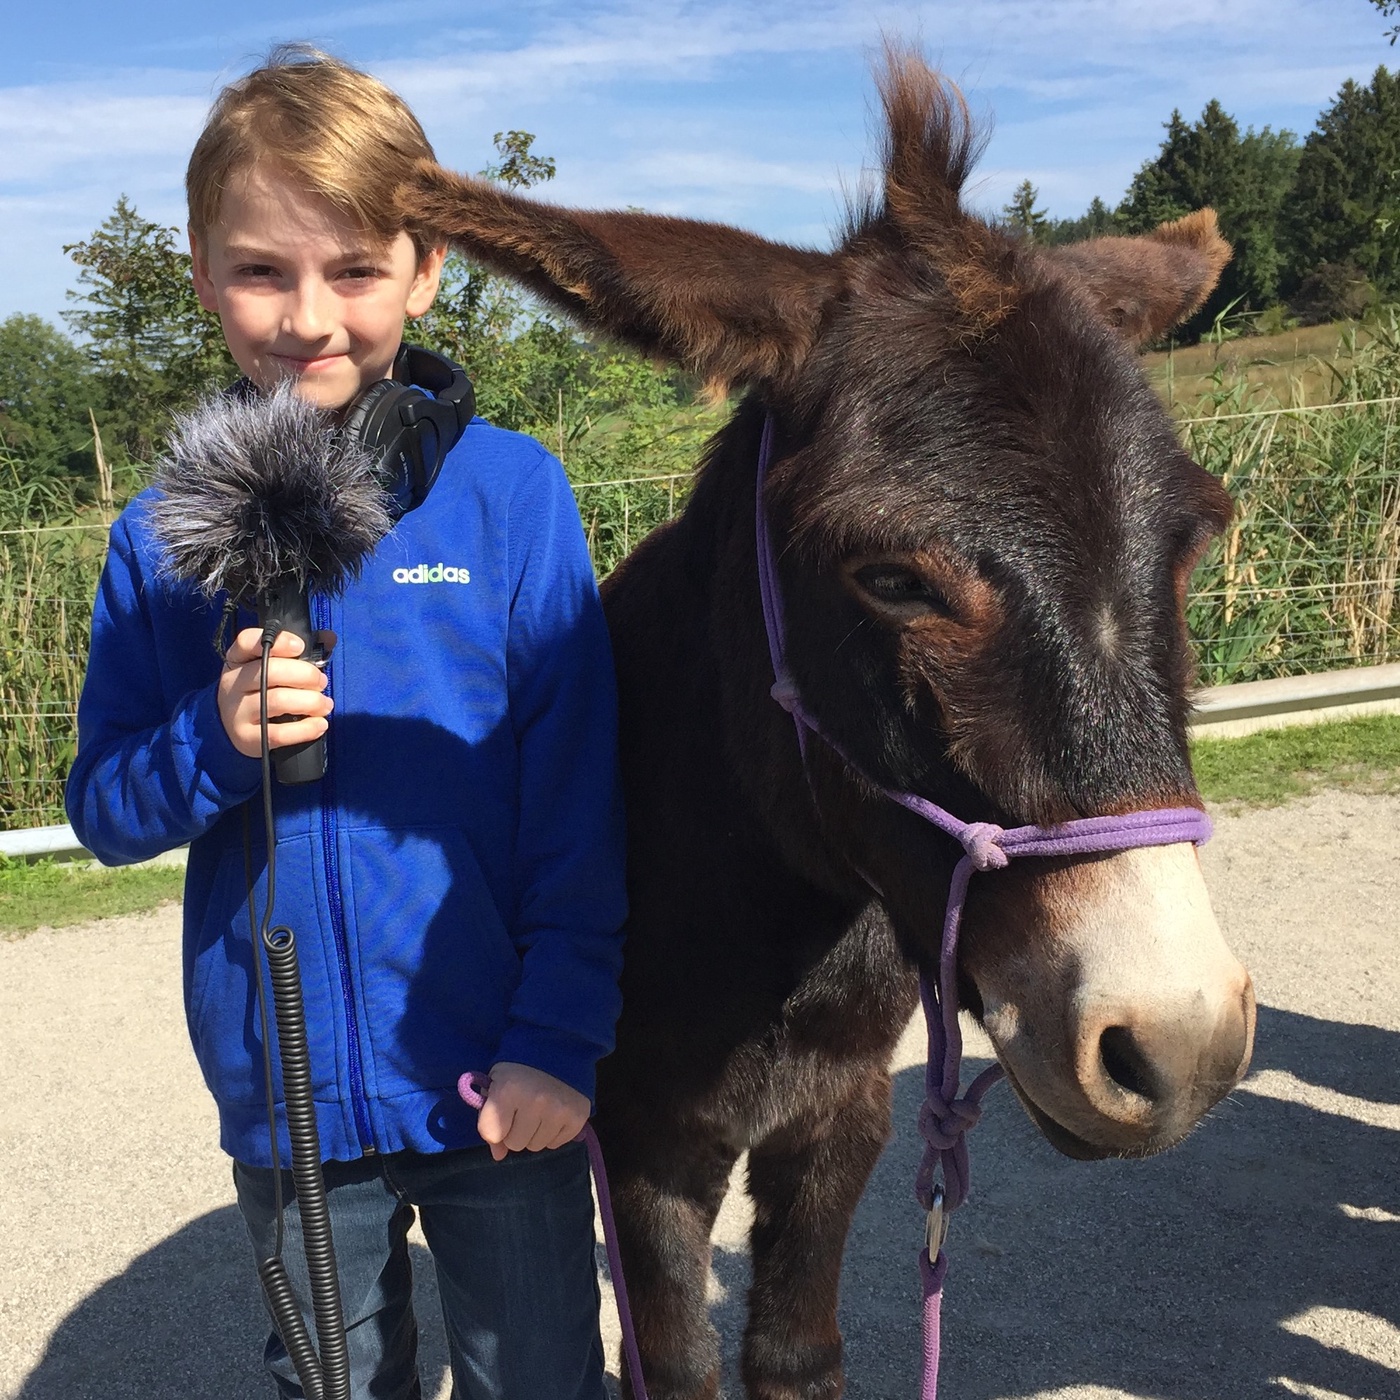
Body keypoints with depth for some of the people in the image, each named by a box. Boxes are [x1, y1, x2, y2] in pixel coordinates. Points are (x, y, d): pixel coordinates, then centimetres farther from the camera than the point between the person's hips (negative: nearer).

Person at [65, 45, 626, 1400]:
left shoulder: (510, 492, -9)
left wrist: (557, 1037, -10)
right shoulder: (163, 536, -3)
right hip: (283, 1088, 2)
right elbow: (102, 810, 3)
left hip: (498, 1081, -2)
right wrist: (212, 744, -18)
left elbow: (577, 797, -8)